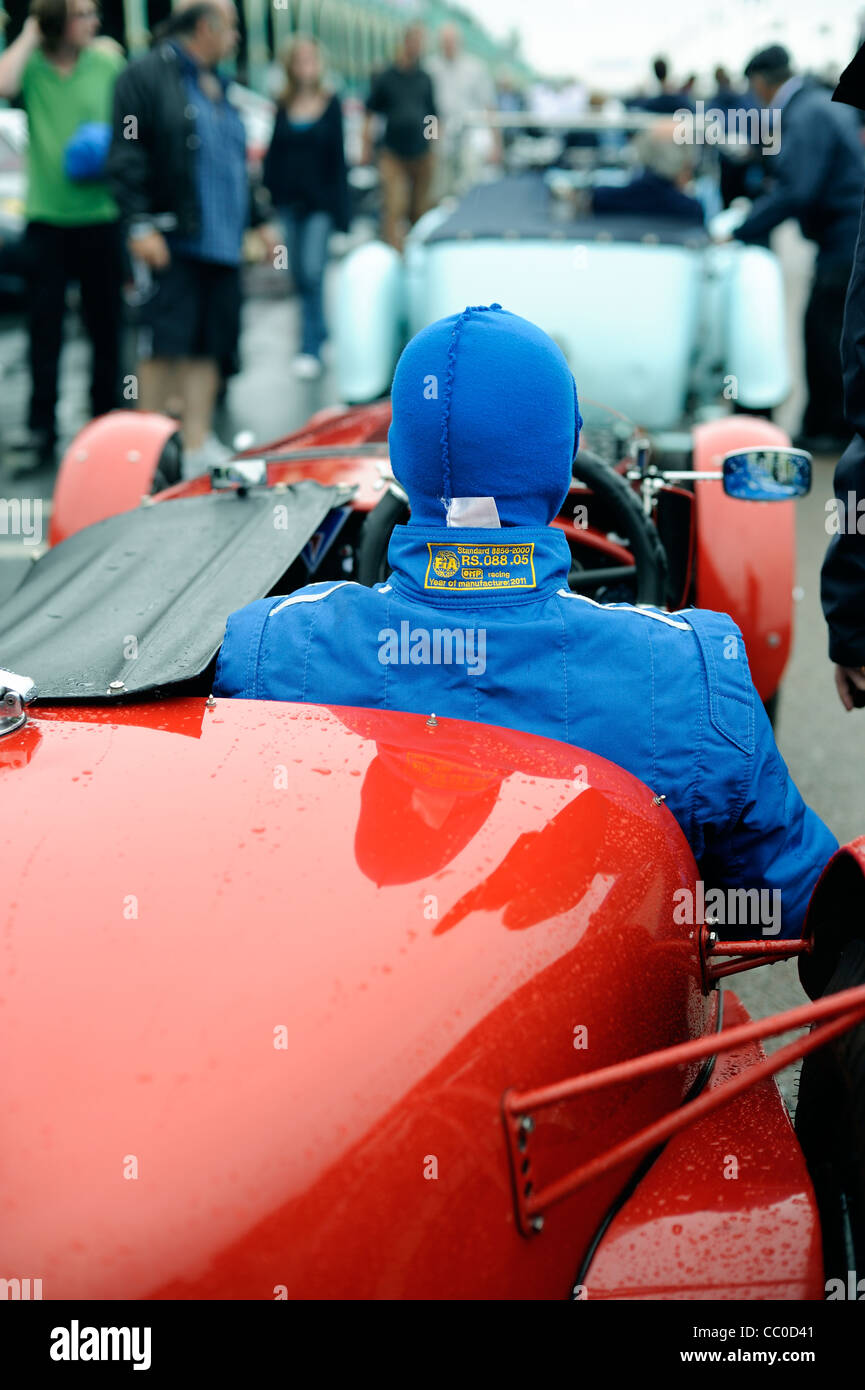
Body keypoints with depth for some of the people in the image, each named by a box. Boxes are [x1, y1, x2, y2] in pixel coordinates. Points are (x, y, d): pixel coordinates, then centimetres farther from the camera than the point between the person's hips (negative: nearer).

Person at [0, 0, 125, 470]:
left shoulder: (109, 66, 4)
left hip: (101, 216, 1)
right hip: (46, 218, -1)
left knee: (105, 326, 7)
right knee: (44, 327, -1)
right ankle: (41, 428, 3)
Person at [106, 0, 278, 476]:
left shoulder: (218, 85, 21)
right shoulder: (146, 75, -4)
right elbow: (126, 156, -10)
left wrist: (259, 220, 28)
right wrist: (141, 223, -17)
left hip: (221, 241, 7)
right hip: (171, 240, -7)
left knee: (208, 347, 7)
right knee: (164, 347, -7)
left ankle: (198, 445, 13)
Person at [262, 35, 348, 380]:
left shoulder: (330, 105, 1)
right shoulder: (283, 107, 5)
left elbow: (337, 158, 1)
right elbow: (272, 155, 8)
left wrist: (339, 210, -3)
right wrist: (268, 195, 0)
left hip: (319, 202, -3)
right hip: (288, 202, 3)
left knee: (313, 273, -11)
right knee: (300, 276, 9)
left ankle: (310, 348, -9)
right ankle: (318, 330, 28)